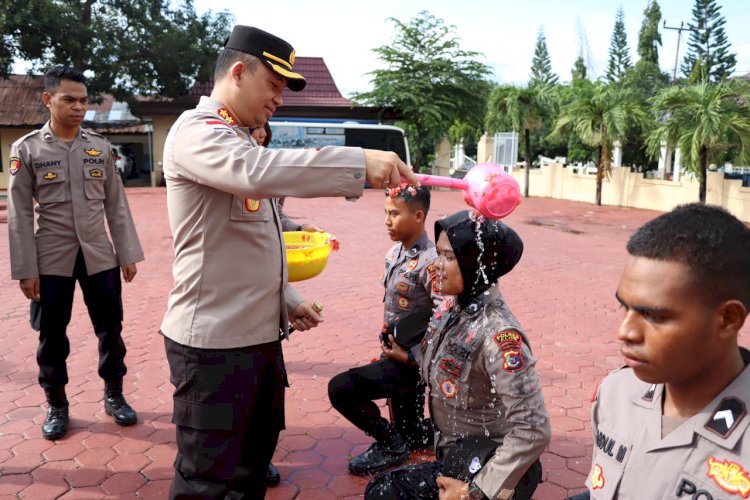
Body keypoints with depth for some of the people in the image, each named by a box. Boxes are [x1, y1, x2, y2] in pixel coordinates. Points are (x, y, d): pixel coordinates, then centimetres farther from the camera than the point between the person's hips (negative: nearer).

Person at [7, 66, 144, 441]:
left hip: (100, 255, 2)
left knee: (110, 329, 8)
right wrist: (25, 270, -6)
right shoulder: (26, 149, -2)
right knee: (52, 336, 9)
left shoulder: (100, 147, 4)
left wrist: (128, 254, 2)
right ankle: (56, 405, 27)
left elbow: (116, 205, 6)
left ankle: (114, 395, 26)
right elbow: (20, 214, -3)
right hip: (51, 258, -1)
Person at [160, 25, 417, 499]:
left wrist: (288, 301, 18)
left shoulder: (238, 141, 17)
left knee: (256, 451, 22)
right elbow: (260, 171, -35)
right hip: (215, 340, -9)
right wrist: (361, 163, -36)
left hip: (259, 333, 10)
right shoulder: (196, 131, -12)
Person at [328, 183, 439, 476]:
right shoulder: (394, 254, 3)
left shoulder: (430, 261, -23)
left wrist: (405, 351, -20)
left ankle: (390, 443, 5)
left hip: (412, 362, -8)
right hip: (399, 355, 8)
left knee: (341, 388, -11)